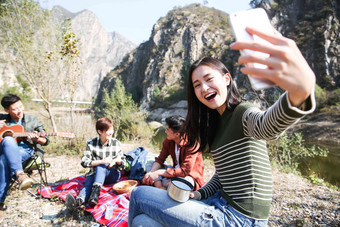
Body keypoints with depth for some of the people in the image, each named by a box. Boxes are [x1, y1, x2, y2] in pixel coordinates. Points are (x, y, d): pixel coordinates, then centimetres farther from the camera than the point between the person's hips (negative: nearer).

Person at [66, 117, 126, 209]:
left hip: (112, 175, 0)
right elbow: (84, 162, -12)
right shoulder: (91, 143, -2)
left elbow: (123, 163, 6)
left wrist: (118, 161, -19)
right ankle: (79, 200, -61)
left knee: (101, 166, -31)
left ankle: (96, 191, -51)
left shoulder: (116, 143, 1)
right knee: (88, 183, -32)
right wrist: (102, 161, -26)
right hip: (94, 173, 0)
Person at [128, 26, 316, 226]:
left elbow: (268, 127, -40)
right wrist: (200, 194, 0)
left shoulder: (244, 113, -14)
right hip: (222, 203, 7)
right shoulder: (217, 123, 11)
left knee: (139, 195, -5)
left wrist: (300, 90, -62)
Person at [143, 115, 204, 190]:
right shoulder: (168, 140, -6)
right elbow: (160, 159, -2)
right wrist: (151, 172, -23)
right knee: (149, 164, -3)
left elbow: (185, 171, -30)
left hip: (191, 177, -6)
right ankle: (159, 187, -23)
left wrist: (158, 173, -30)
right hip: (176, 171, 7)